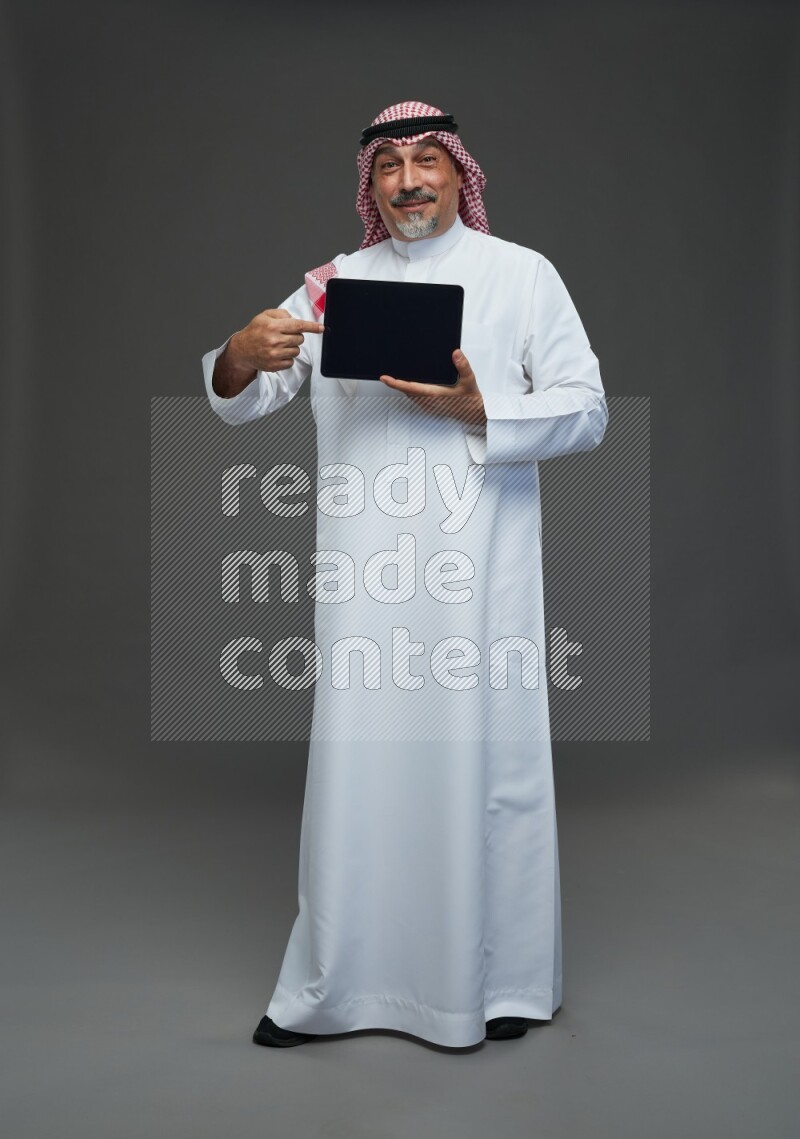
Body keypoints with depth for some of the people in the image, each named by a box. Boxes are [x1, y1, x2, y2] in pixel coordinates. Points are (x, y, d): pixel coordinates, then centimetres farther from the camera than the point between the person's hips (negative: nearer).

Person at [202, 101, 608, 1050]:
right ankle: (330, 984, 19)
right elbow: (238, 403, 12)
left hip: (478, 565, -2)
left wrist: (477, 409, -14)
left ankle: (502, 977, 22)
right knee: (357, 762, 5)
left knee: (485, 757, 3)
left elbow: (586, 411, 2)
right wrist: (243, 355, -12)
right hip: (364, 568, 2)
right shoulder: (336, 282, 14)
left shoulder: (523, 275, 8)